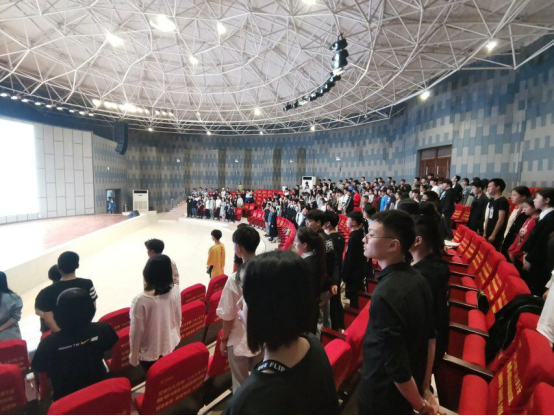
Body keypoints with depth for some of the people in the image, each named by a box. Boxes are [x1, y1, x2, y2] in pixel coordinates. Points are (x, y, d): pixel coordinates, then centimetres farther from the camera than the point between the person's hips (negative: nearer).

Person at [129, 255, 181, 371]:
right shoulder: (175, 291, -17)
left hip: (150, 353, -3)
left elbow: (136, 332, -17)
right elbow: (178, 318, -3)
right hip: (171, 346, 3)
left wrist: (133, 357, 0)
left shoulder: (141, 301, -29)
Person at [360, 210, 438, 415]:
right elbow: (430, 337, 0)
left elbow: (397, 366, -27)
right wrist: (425, 389, 8)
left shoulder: (385, 295, -33)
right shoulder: (417, 279, -9)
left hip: (382, 398, -6)